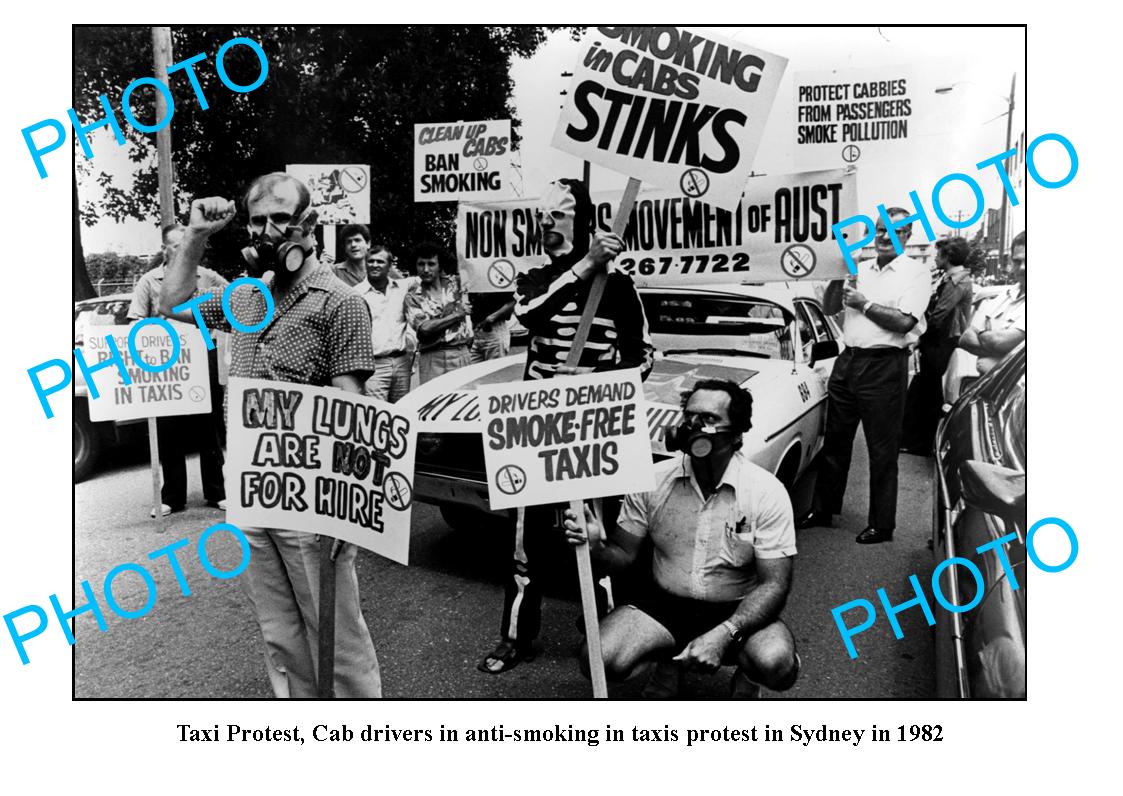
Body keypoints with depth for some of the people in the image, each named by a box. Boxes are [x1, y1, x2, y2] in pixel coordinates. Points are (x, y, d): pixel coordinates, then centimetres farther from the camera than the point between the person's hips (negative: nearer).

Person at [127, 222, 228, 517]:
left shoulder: (207, 277, 6)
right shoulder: (149, 282, 3)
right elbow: (136, 325, 1)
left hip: (204, 360, 1)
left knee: (209, 431, 8)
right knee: (169, 433, 6)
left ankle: (216, 492, 18)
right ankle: (172, 498, 15)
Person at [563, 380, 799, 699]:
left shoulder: (766, 491, -14)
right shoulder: (652, 480, -6)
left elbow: (774, 584, -15)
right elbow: (624, 554, 1)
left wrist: (724, 634, -30)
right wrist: (597, 546, -24)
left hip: (738, 612, -2)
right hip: (665, 606, 2)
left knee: (777, 665, -32)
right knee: (599, 661, -21)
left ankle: (745, 674, 8)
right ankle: (670, 660, 14)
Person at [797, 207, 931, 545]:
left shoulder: (916, 273, -2)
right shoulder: (860, 270, 14)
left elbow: (904, 323, -14)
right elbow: (829, 308, 13)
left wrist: (863, 303, -9)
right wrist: (839, 276, -2)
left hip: (884, 367, -5)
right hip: (847, 361, 6)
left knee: (882, 451, 1)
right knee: (834, 442, 13)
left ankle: (882, 524, 12)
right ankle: (822, 510, 25)